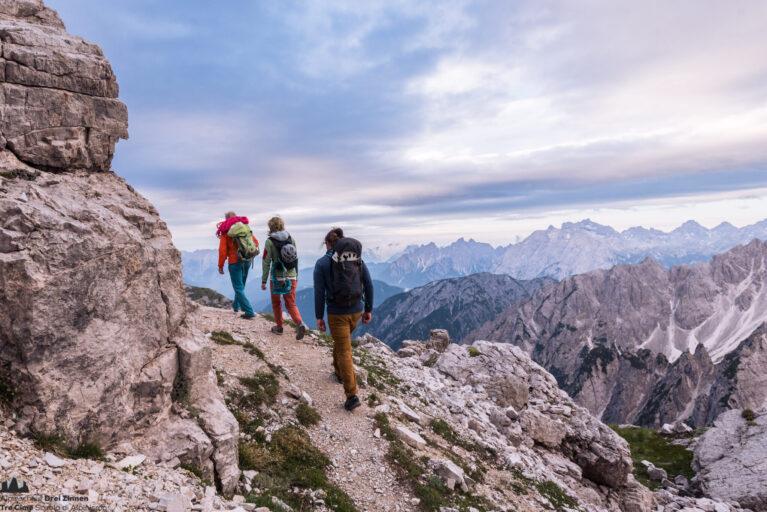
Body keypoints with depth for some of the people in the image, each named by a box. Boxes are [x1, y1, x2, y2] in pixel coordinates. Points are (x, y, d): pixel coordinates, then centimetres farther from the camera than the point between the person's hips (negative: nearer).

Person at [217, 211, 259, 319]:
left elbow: (222, 250, -8)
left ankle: (249, 311, -7)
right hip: (246, 261, 5)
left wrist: (220, 266, -1)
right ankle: (236, 305, 42)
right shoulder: (245, 226, 9)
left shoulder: (225, 231, -3)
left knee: (238, 288, 0)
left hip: (235, 262, -5)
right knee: (241, 285, 22)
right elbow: (255, 242, 7)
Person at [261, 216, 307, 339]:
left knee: (276, 303, 19)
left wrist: (264, 281, -5)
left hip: (277, 277, -3)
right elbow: (296, 259, 7)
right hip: (291, 277, 3)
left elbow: (266, 262, -11)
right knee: (291, 304, 10)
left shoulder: (269, 242, -10)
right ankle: (300, 324, -12)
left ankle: (279, 327, 29)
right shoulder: (291, 239, 2)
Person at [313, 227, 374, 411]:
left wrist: (319, 316, -1)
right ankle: (339, 372, 48)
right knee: (341, 340, 30)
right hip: (356, 311, 5)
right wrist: (368, 310, 10)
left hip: (337, 313, -4)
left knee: (344, 352, 3)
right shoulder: (357, 258, 3)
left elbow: (319, 292, -10)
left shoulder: (322, 263, -7)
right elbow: (368, 285, 3)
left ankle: (352, 395, 1)